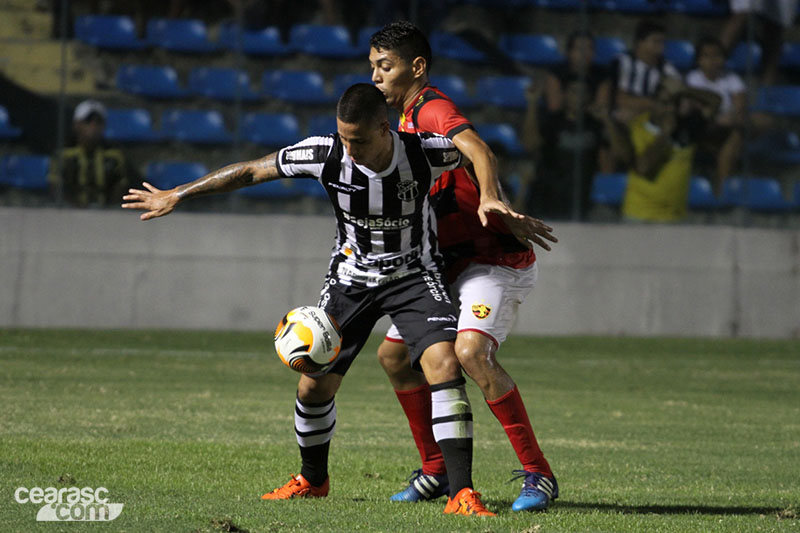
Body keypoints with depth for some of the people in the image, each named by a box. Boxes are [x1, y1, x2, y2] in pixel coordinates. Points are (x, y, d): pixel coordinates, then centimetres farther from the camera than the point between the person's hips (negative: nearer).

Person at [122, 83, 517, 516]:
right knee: (314, 384, 1)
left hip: (413, 275, -2)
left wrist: (488, 197, -18)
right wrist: (176, 196, -6)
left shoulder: (424, 154, -24)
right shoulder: (326, 154, -21)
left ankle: (461, 493, -23)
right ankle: (312, 480, 31)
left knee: (444, 363, -25)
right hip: (351, 277, 2)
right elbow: (249, 171, -9)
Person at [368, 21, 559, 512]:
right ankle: (437, 471, 19)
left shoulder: (431, 109, -14)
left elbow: (479, 152, -35)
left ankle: (538, 474, -24)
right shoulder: (406, 119, 17)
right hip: (452, 264, 10)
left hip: (496, 259, -10)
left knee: (470, 350, -29)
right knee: (394, 355, 9)